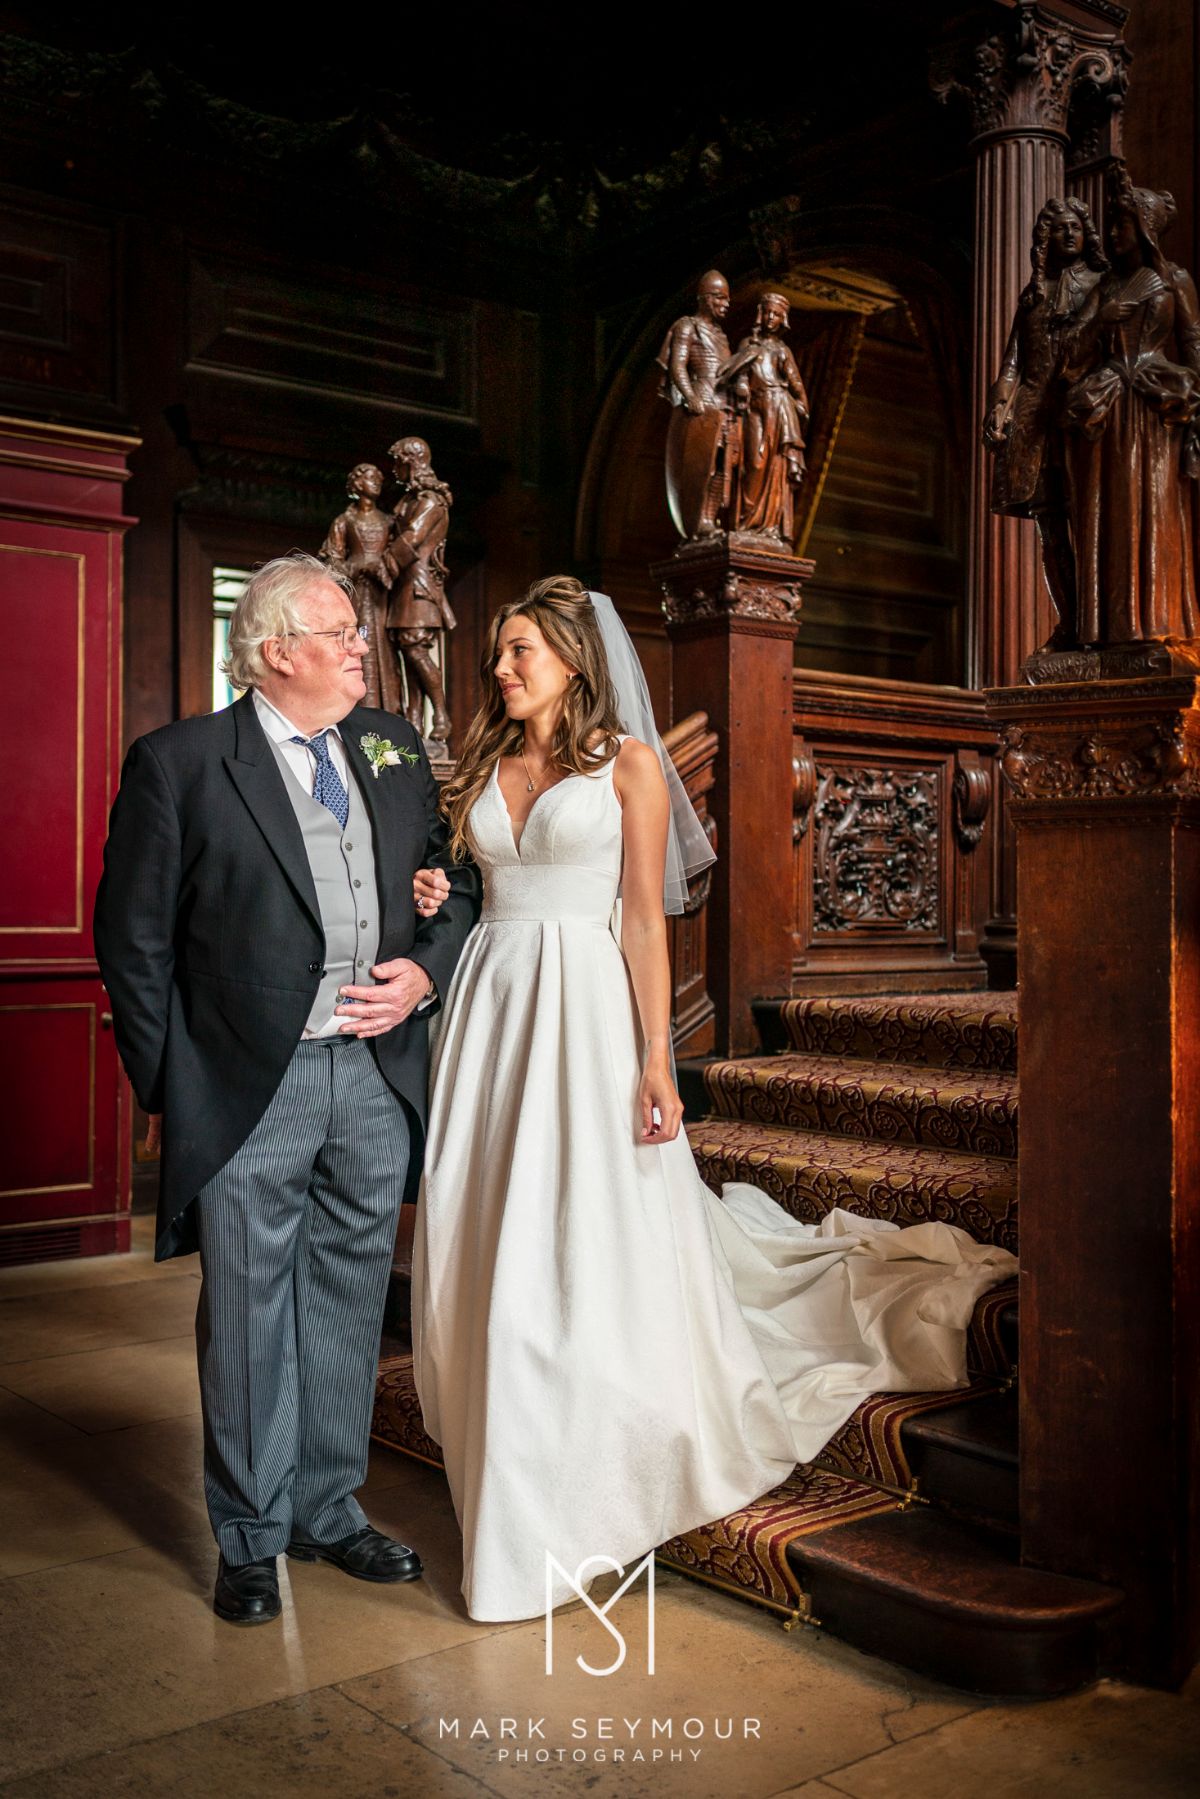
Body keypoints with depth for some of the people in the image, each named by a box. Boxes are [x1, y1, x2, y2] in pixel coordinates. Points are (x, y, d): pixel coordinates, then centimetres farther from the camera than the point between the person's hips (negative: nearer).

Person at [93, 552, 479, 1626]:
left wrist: (424, 971, -3)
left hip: (377, 1081, 5)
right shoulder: (179, 763, -5)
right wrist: (171, 1086, -5)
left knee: (348, 1307, 15)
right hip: (250, 1091, -4)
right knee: (249, 1320, 6)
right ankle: (250, 1539, 25)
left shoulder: (395, 750, 9)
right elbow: (134, 938, -3)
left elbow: (460, 882, 15)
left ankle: (327, 1510, 33)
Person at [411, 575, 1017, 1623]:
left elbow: (647, 919, -5)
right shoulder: (485, 768, 14)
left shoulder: (627, 763, 0)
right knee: (487, 1246, 6)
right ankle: (510, 1462, 24)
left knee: (587, 1246, -4)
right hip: (490, 1006, 5)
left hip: (585, 1005, -5)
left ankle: (593, 1477, 12)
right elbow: (462, 896, 16)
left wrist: (656, 1056, -11)